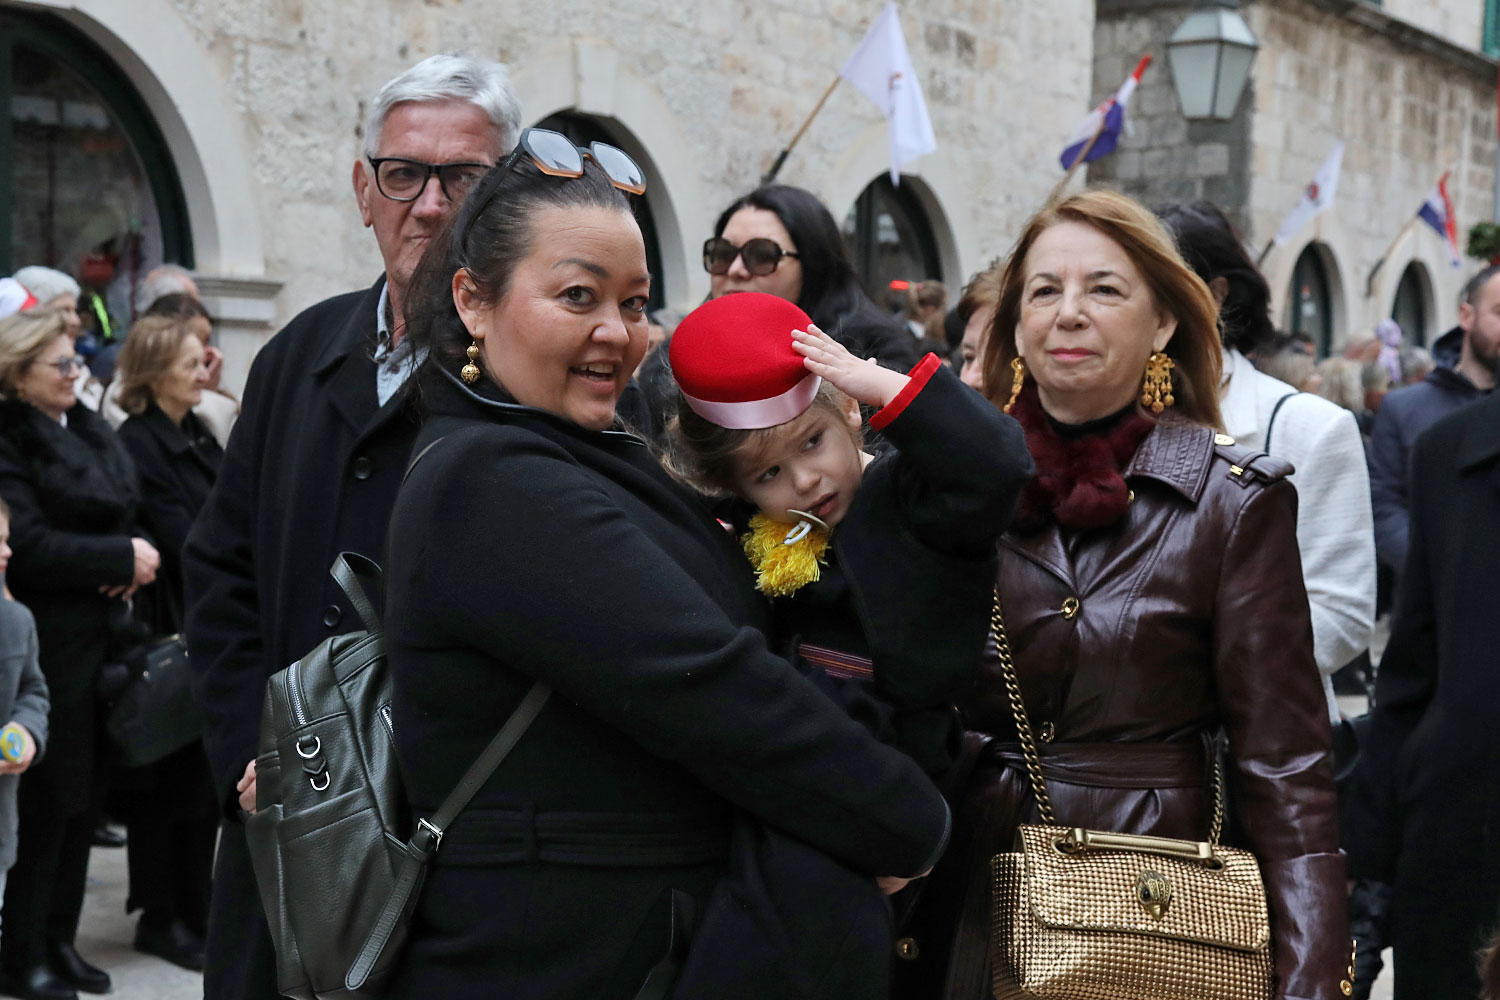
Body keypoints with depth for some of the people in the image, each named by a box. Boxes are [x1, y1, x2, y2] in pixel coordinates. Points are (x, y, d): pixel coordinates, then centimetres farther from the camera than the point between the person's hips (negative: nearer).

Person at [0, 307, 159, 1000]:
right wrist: (121, 557, -16)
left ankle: (59, 939, 21)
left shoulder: (90, 430, 14)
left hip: (101, 636, 8)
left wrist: (132, 562, -1)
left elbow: (124, 511, 20)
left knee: (83, 794, 11)